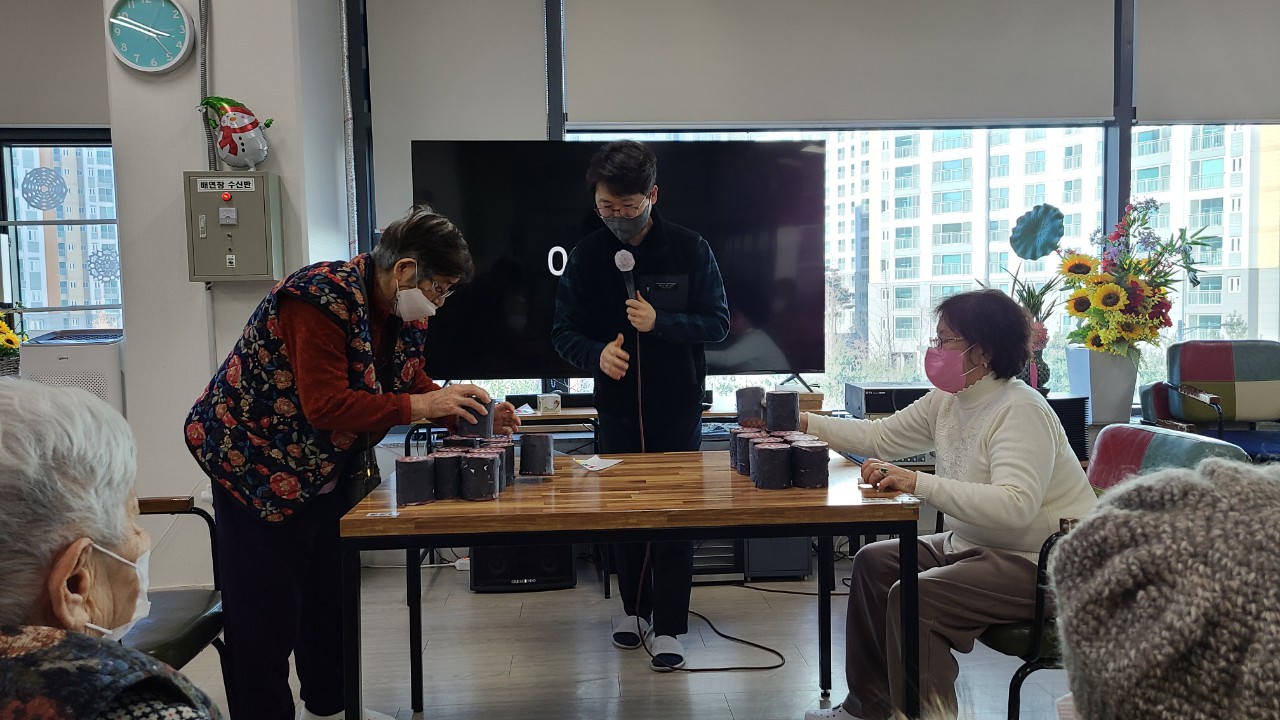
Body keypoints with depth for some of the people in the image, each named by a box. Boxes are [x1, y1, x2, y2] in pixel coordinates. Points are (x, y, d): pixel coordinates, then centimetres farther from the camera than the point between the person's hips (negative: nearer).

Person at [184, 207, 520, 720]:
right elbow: (325, 405, -33)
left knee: (329, 596, 19)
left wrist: (474, 414, -10)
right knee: (267, 615, 0)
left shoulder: (404, 313, -1)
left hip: (327, 472, 9)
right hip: (256, 464, -9)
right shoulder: (322, 297, -28)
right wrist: (420, 405, -32)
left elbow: (415, 387, 5)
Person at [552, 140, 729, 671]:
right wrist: (597, 353, -21)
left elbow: (718, 323, -6)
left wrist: (660, 322, -22)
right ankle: (635, 608, 32)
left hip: (677, 407, -2)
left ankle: (669, 627, 12)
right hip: (616, 407, 3)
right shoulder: (587, 255, -2)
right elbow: (564, 330, 1)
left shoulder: (689, 249, -7)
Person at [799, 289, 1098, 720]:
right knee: (874, 563, 8)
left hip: (1041, 564, -10)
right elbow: (881, 437, 12)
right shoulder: (946, 401, 3)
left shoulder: (1020, 411, -23)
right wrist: (805, 422, 4)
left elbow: (1015, 505, -36)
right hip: (977, 544, 10)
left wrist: (918, 483, -41)